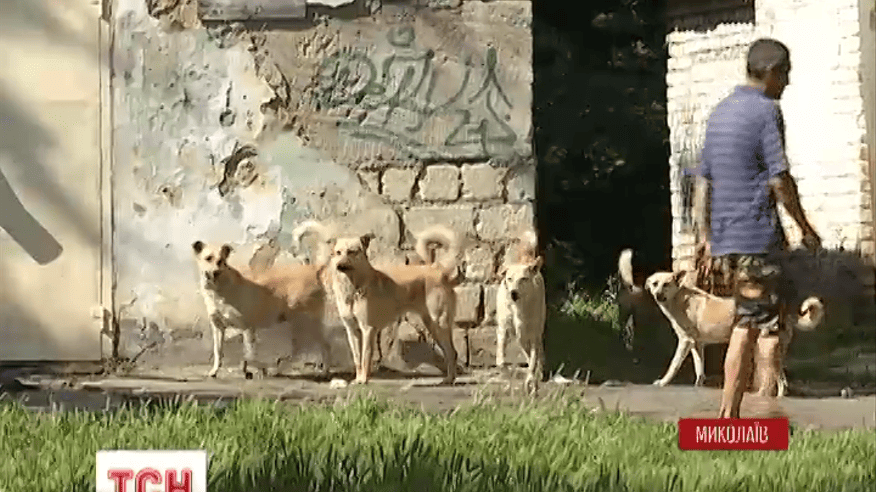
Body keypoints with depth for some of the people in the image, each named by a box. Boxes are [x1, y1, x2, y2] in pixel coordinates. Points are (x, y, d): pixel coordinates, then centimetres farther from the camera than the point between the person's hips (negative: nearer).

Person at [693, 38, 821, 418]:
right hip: (757, 234, -8)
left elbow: (703, 179, 17)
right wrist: (805, 228, -4)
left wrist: (704, 234, 20)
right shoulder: (766, 111, -9)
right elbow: (779, 179, -13)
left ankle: (728, 416, 8)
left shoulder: (720, 112, 16)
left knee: (745, 325, 12)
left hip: (724, 238, 8)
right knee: (769, 327, -3)